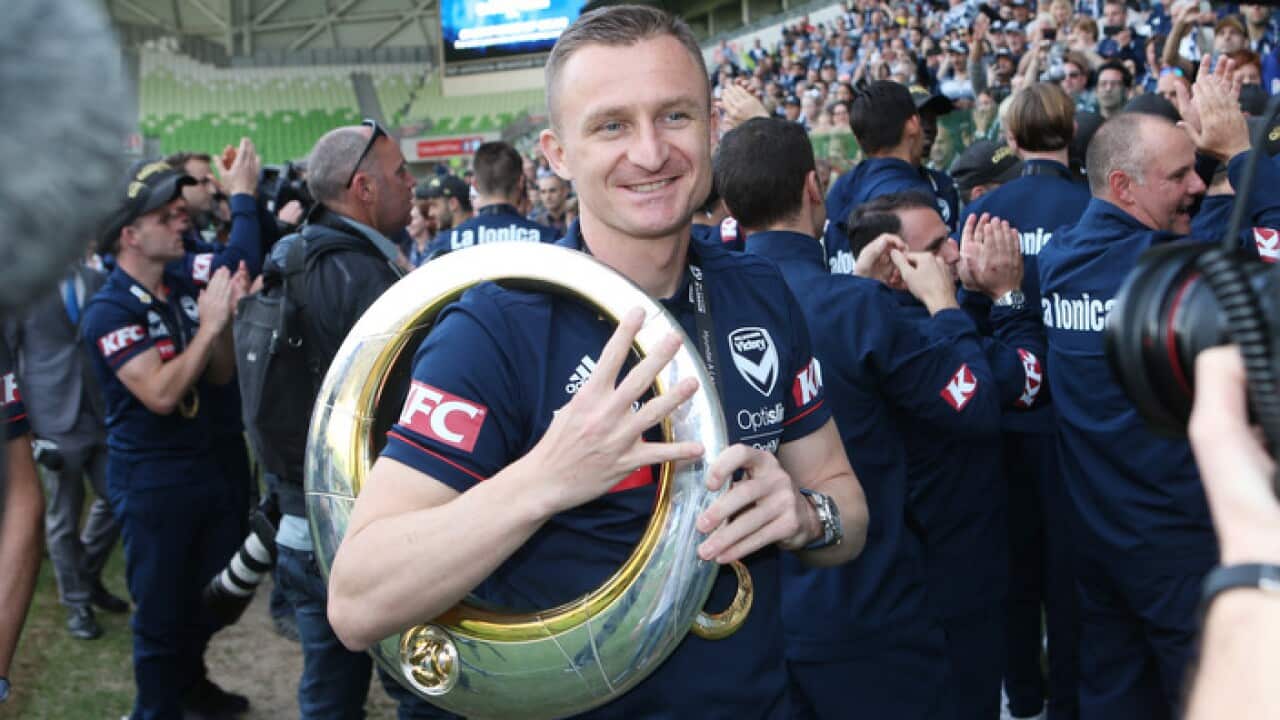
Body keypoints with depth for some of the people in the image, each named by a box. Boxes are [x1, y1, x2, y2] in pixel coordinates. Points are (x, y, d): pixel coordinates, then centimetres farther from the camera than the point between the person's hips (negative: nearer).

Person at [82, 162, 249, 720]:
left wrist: (224, 315, -11)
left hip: (202, 463, 7)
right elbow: (160, 394, -27)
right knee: (162, 607, 7)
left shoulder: (184, 291, 3)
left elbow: (219, 376, 5)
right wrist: (209, 323, -25)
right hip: (149, 481, -7)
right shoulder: (108, 311, -18)